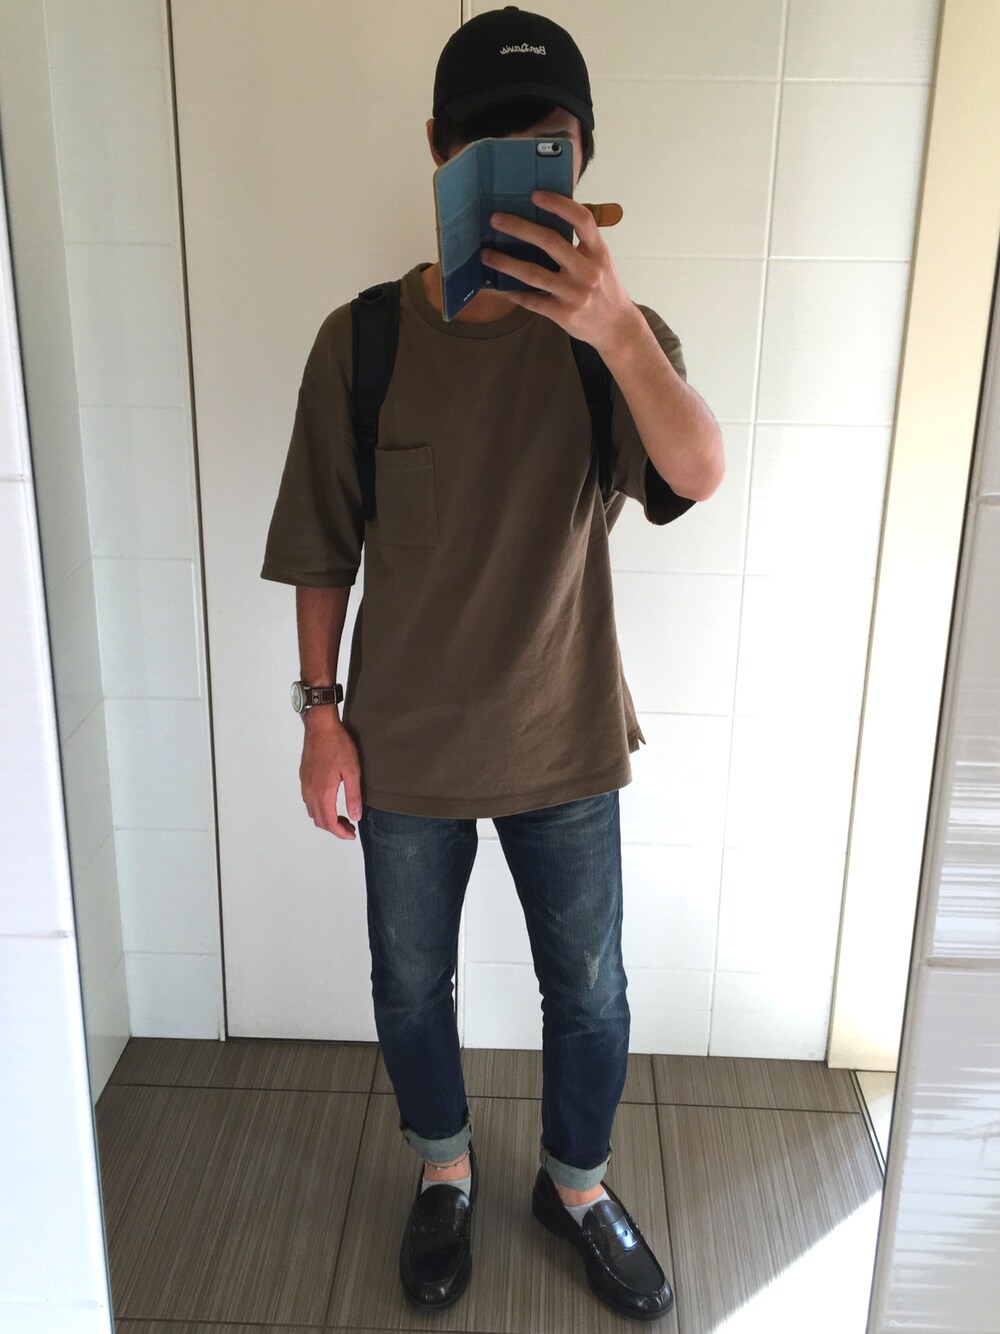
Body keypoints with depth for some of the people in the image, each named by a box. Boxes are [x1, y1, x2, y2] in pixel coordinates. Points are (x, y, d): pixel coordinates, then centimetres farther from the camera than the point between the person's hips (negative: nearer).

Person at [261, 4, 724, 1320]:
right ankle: (446, 1175, 48)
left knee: (590, 990, 16)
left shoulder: (614, 332, -8)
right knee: (412, 984, 18)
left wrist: (620, 327, -43)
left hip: (564, 740, 0)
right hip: (405, 747, 0)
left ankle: (577, 1182, 45)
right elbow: (322, 548, -2)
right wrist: (322, 710, -5)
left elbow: (699, 474, -27)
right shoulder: (361, 340, -9)